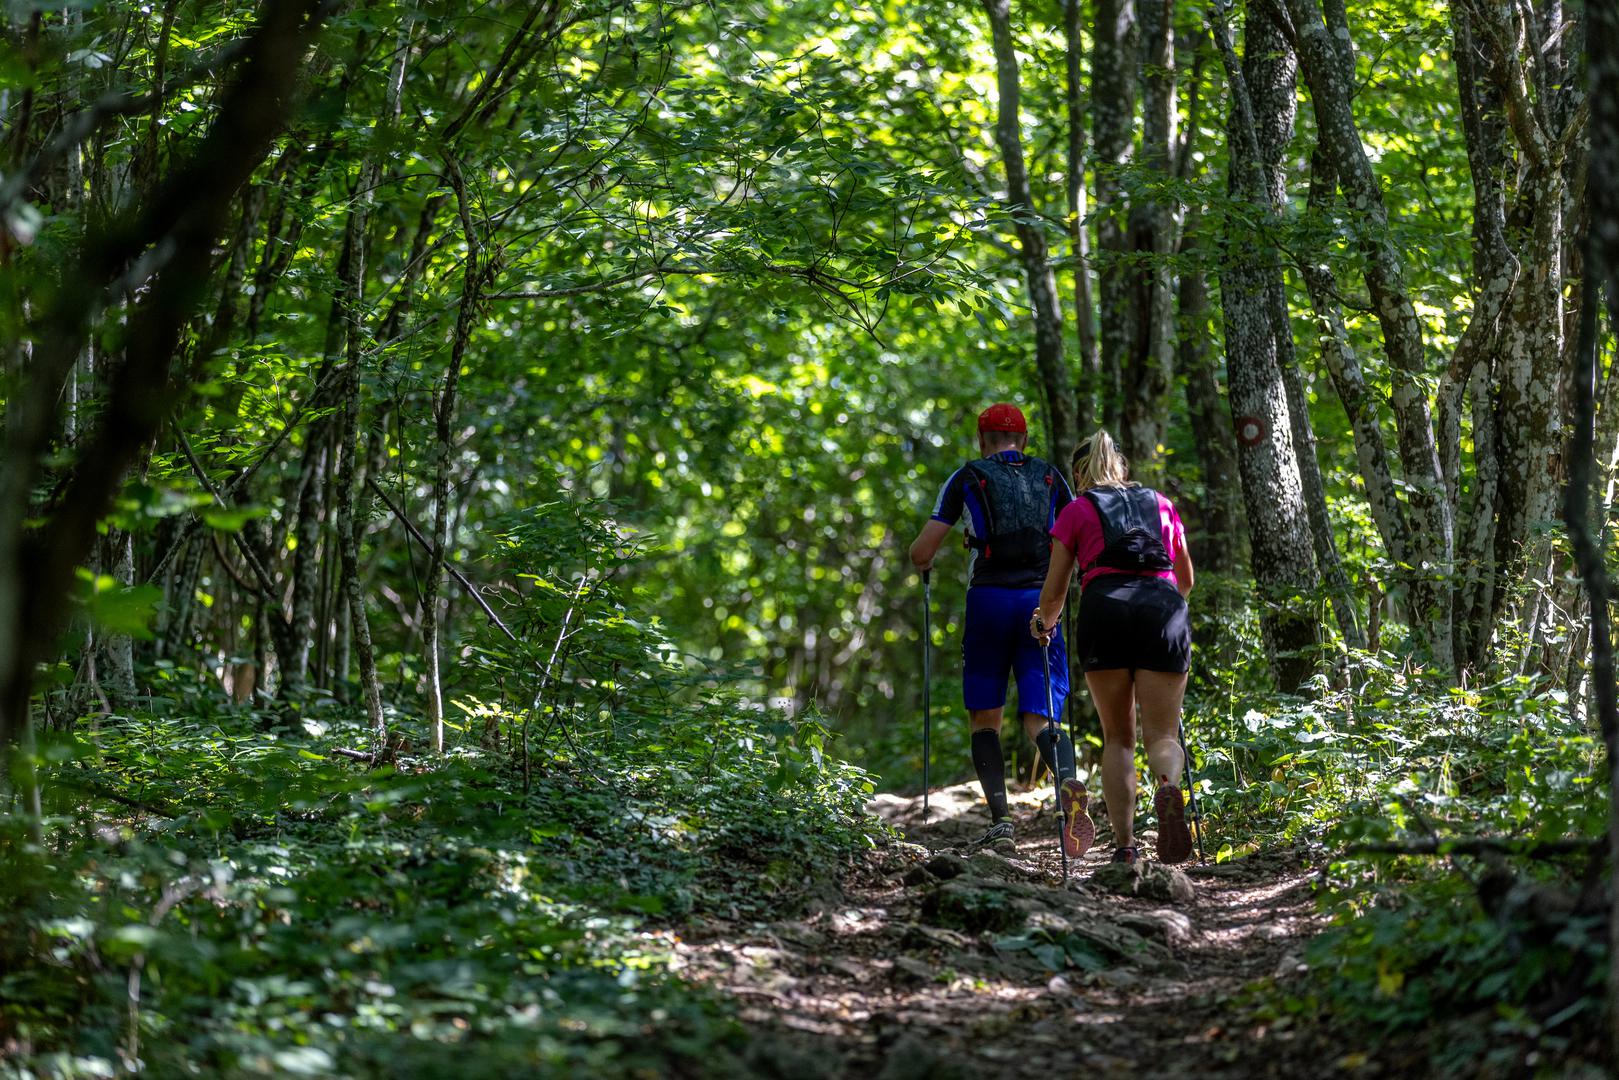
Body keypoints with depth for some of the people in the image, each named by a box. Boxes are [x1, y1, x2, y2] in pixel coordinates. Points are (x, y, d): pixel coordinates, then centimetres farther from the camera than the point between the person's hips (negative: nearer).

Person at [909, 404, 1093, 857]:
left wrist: (924, 562, 27)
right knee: (1041, 716, 0)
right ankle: (1068, 781, -31)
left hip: (989, 599, -2)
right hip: (1041, 602, 2)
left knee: (984, 718, 11)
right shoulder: (1049, 476, 13)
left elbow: (921, 552, 3)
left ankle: (1001, 820, -2)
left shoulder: (968, 477, 6)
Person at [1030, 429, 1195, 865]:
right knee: (1162, 734, 1)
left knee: (1118, 737, 10)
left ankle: (1124, 844, -1)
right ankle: (1169, 788, -34)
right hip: (1164, 609, 1)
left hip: (1105, 608, -1)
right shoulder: (1161, 504, 26)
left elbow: (1054, 592, 17)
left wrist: (1043, 625, 37)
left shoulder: (1076, 510, 18)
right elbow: (1186, 580, 35)